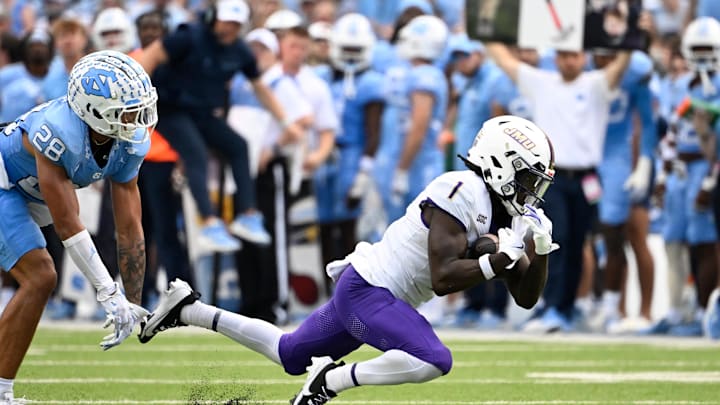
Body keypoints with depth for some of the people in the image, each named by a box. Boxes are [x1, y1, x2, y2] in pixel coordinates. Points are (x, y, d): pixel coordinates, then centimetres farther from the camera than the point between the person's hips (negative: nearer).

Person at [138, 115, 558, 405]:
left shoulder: (506, 213, 8)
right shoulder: (461, 193, -20)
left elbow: (525, 297, 9)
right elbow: (443, 278, -26)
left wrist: (540, 251, -6)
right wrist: (503, 259, -25)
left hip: (362, 293, 10)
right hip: (367, 290, -10)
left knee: (291, 355, 23)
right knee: (434, 360, -31)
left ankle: (188, 309, 32)